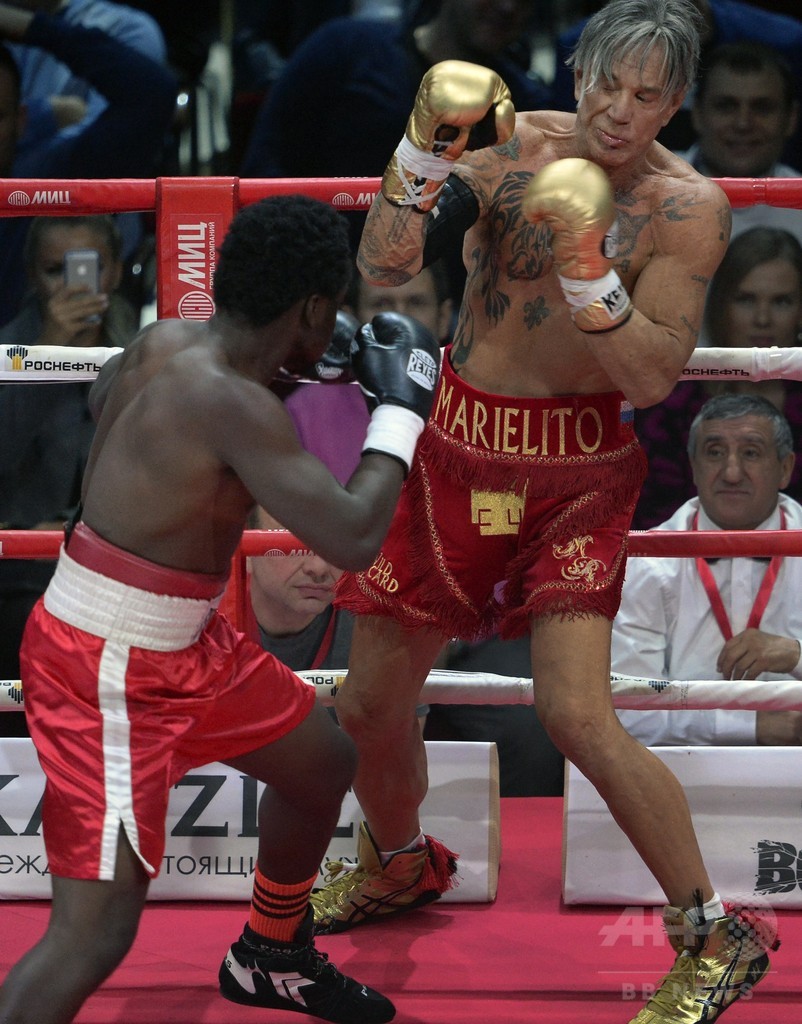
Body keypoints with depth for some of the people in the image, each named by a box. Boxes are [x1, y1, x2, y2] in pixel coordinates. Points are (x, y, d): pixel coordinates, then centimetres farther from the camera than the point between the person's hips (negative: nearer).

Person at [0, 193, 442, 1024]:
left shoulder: (162, 343, -2)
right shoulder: (234, 404, -29)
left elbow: (103, 393, 23)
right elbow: (352, 538, -32)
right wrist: (400, 409, -17)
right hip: (106, 674, -10)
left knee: (323, 764, 27)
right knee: (95, 933, -13)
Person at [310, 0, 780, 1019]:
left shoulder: (687, 207, -12)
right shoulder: (512, 142, -5)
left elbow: (654, 377, -18)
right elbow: (383, 265, -10)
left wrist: (589, 273, -31)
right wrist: (427, 150, -24)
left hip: (577, 466, -4)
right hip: (456, 447, 4)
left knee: (576, 715, -18)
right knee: (368, 704, 12)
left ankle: (713, 942, -1)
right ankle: (399, 866, 45)